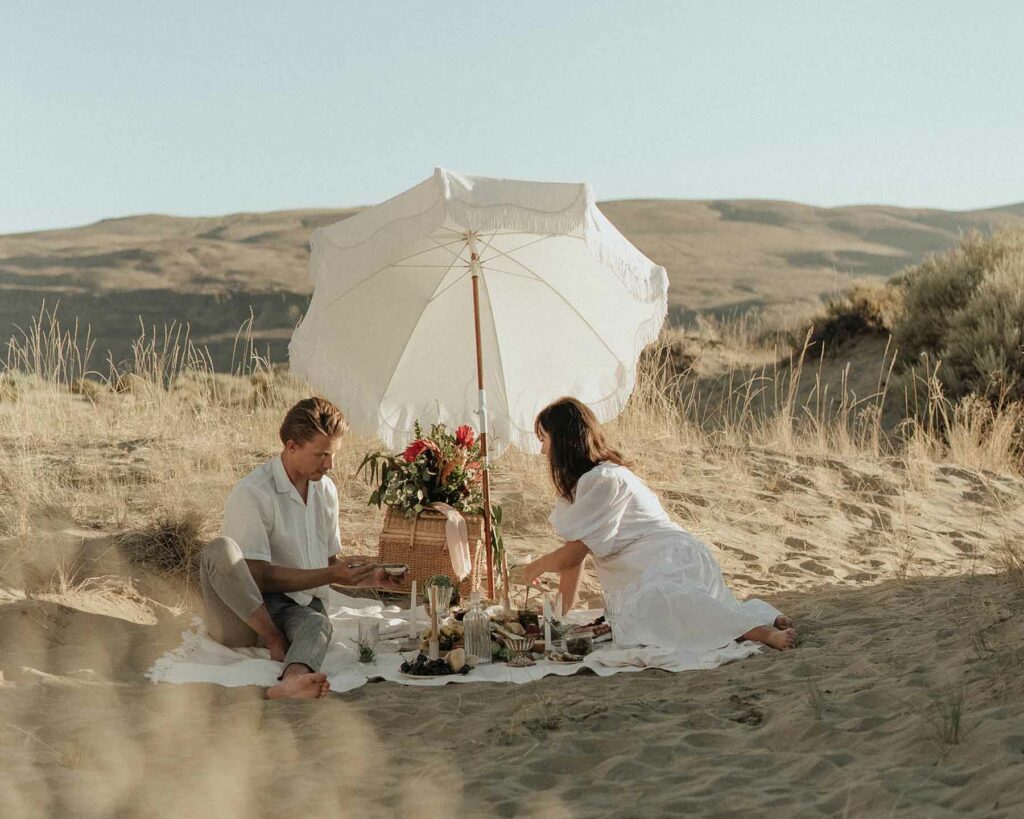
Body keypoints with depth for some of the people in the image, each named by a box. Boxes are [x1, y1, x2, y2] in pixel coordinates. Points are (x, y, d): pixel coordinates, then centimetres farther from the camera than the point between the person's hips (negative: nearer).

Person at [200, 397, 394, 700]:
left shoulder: (326, 490, 13)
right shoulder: (251, 493, -12)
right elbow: (259, 577, -15)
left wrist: (370, 576, 3)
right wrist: (330, 575, -18)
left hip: (301, 607, 5)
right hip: (241, 615, -4)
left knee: (318, 622, -34)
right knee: (220, 549, -34)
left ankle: (292, 681, -67)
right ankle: (276, 643, -31)